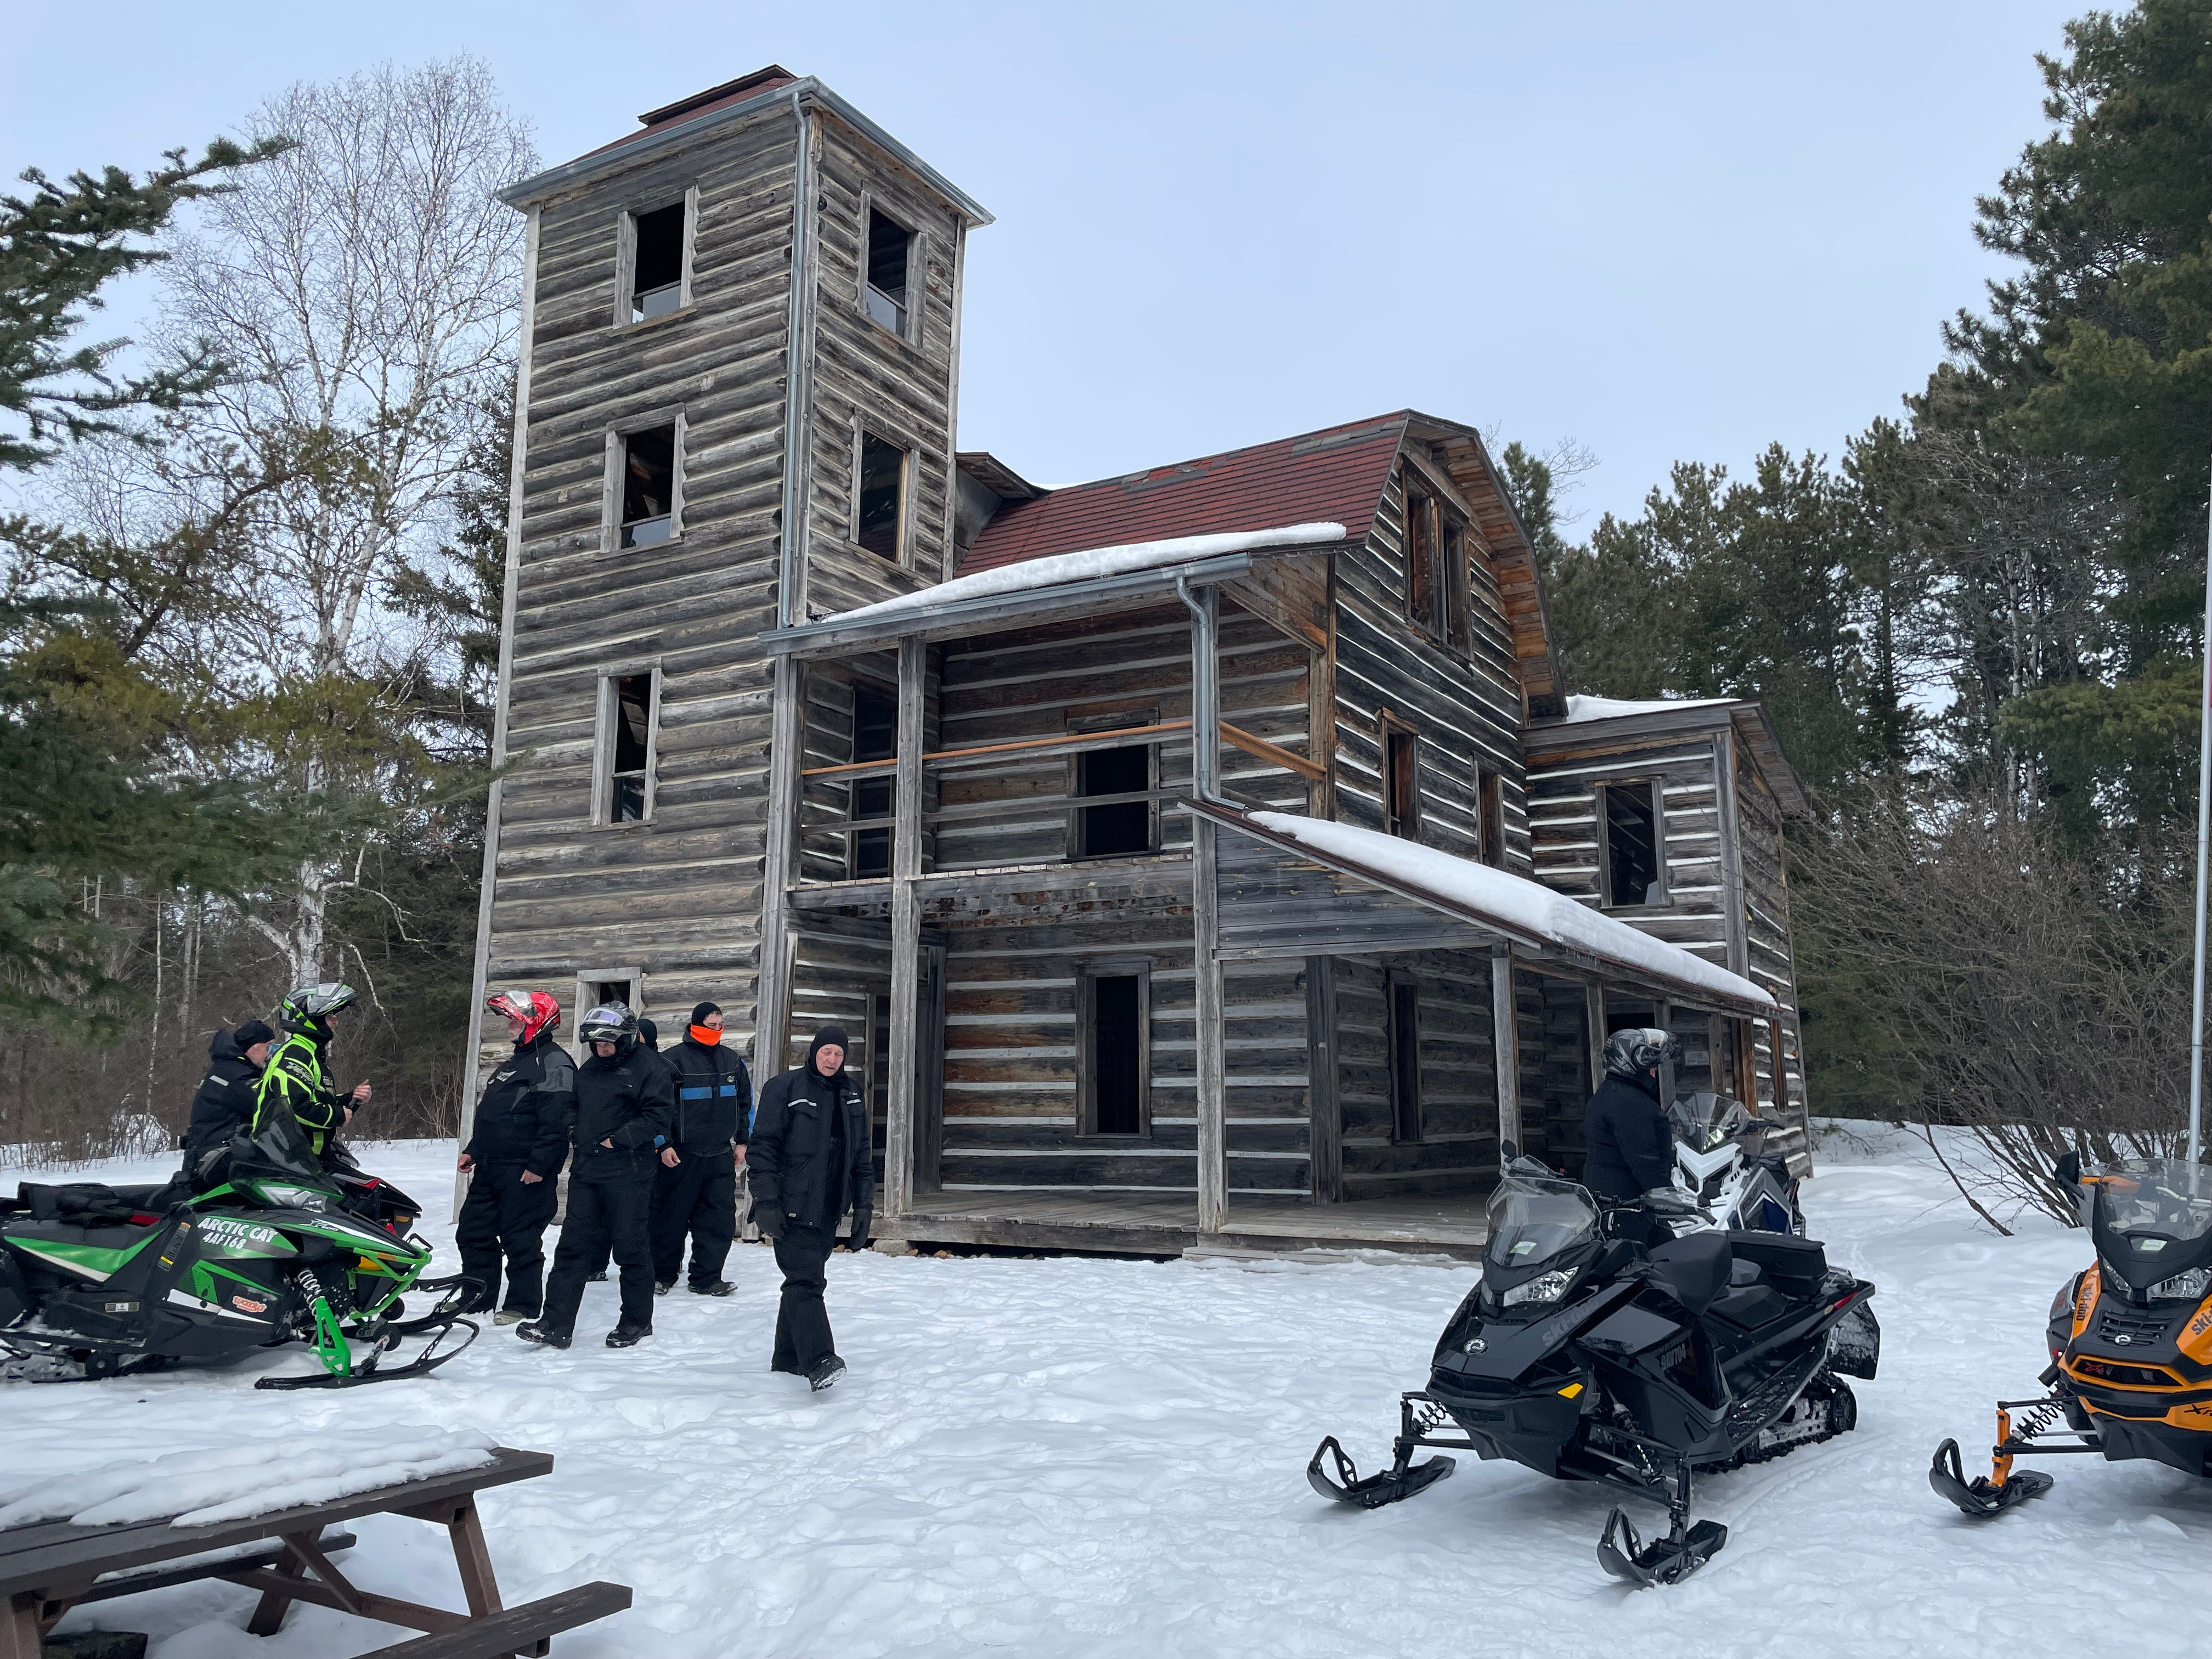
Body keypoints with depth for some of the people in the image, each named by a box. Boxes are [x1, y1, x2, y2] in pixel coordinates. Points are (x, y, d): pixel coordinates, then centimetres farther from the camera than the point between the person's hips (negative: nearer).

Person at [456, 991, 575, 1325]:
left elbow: (556, 1122, -23)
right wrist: (474, 1150, 22)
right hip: (491, 1169, 10)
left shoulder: (554, 1064, -15)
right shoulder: (516, 1061, 19)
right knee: (473, 1232, 14)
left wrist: (539, 1165, -25)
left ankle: (523, 1305, 7)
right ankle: (477, 1296, 26)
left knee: (521, 1240, -3)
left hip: (525, 1174, -10)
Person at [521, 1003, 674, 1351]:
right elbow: (575, 1109, 28)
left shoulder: (648, 1069, -8)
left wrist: (619, 1140, -17)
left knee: (630, 1246, 1)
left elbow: (659, 1116, -15)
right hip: (586, 1171, 7)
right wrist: (574, 1130, 8)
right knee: (573, 1245, 5)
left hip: (627, 1174, -7)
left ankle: (637, 1322, 15)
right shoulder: (589, 1070, 16)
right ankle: (556, 1325, 7)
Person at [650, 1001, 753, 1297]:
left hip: (721, 1155, 4)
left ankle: (706, 1278, 11)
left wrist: (741, 1142, 13)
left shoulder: (734, 1061, 9)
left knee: (719, 1220, 2)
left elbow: (746, 1103, 17)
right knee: (671, 1218, 3)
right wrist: (663, 1145, -8)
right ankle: (663, 1275, 17)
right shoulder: (673, 1060, -6)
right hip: (681, 1155, -4)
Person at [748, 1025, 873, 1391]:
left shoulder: (851, 1097, 13)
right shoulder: (784, 1089, -5)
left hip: (828, 1210, 6)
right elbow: (762, 1147, -9)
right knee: (805, 1281, -15)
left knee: (807, 1280, 11)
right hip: (792, 1208, -6)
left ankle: (788, 1359, 22)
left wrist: (864, 1207, 11)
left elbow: (862, 1158, 17)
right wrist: (766, 1202, -15)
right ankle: (820, 1362, -25)